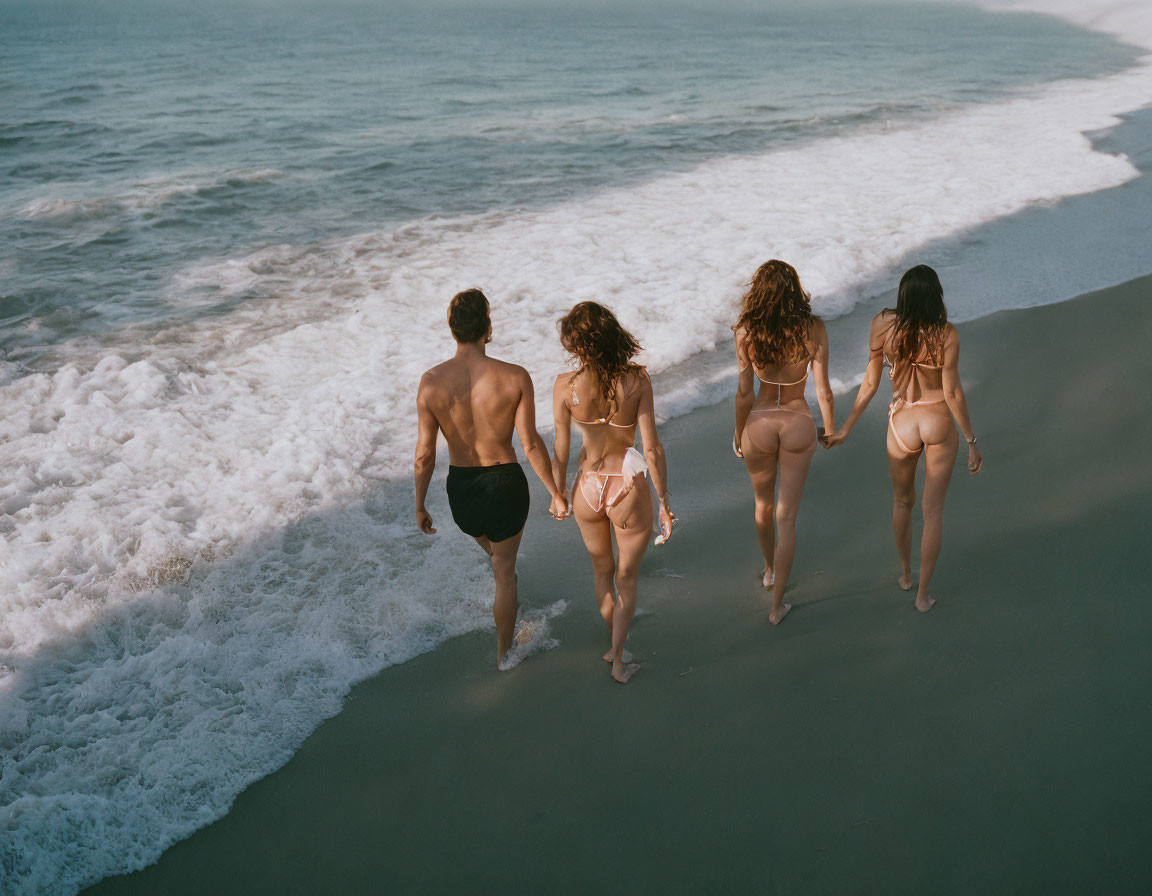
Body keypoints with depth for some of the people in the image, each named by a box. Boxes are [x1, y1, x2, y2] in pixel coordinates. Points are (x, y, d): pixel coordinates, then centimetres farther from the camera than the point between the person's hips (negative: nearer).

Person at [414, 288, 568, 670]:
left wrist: (420, 506, 3)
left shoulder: (431, 382, -15)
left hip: (460, 487, 2)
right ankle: (504, 652, 34)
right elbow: (531, 444, -15)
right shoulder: (515, 377, -19)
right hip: (506, 483, -2)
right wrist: (556, 493, -1)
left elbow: (424, 453, -11)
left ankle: (510, 600, 60)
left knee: (494, 551, 34)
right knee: (505, 567, 20)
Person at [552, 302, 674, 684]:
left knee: (602, 570, 29)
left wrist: (559, 494, 11)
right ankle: (619, 662, 30)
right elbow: (652, 448, -16)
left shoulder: (565, 387, -16)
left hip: (588, 489, 2)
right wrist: (664, 502, -4)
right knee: (626, 579, 22)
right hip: (628, 492, -2)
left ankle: (614, 645, 46)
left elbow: (561, 451, -7)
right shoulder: (636, 380, -19)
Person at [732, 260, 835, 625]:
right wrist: (831, 429, 7)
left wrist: (739, 433, 4)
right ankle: (777, 605, 13)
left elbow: (744, 393, -12)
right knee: (787, 516, 9)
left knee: (764, 505, 25)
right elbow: (823, 390, -10)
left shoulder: (746, 331, -18)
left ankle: (770, 571, 50)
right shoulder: (813, 329, -16)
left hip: (760, 424, 1)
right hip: (799, 425, 0)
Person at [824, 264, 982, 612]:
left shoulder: (883, 325, -15)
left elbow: (870, 382, -8)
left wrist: (845, 429, 3)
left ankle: (905, 573, 45)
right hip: (939, 425, -2)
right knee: (933, 511, 14)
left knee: (902, 501, 27)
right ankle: (923, 594, 21)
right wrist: (972, 442, -4)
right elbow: (952, 392, -15)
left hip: (902, 424, 2)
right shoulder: (946, 334, -21)